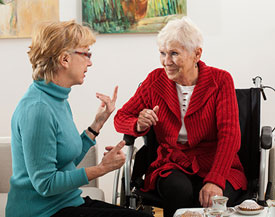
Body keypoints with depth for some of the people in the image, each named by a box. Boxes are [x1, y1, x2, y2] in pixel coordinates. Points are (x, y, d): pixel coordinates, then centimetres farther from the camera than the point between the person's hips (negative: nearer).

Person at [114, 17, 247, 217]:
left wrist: (215, 181, -26)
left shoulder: (220, 80, -3)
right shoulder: (156, 80, 5)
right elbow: (121, 117, 10)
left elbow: (229, 135, -12)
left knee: (211, 201, -34)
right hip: (171, 166, 2)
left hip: (217, 166, -2)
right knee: (180, 191, -32)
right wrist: (139, 125, -16)